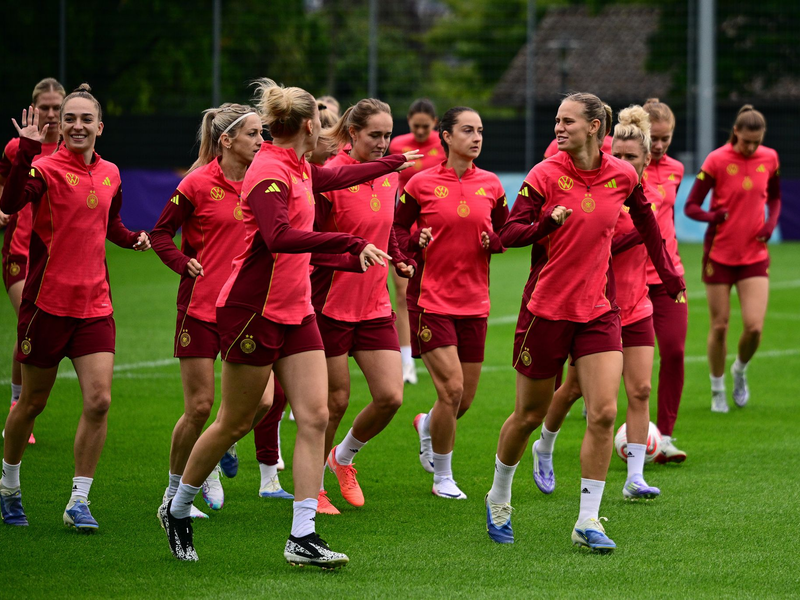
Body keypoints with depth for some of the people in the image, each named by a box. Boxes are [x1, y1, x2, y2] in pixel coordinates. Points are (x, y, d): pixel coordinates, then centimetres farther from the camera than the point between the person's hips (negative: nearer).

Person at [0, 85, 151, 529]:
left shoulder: (111, 175, 8)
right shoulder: (47, 169, -10)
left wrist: (132, 239, 5)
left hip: (95, 305, 4)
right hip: (47, 302, -4)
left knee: (99, 400, -9)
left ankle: (79, 501, 1)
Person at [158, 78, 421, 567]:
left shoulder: (299, 171, 11)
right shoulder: (269, 173, -17)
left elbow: (338, 176, 33)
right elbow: (279, 237, -33)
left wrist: (395, 164, 45)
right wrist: (350, 243, -36)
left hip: (295, 310, 8)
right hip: (254, 309, -8)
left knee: (315, 416, -4)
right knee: (236, 422, 2)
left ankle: (303, 537, -6)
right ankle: (178, 509, 24)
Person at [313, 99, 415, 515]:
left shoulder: (389, 177, 7)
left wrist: (399, 260, 7)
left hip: (374, 305, 6)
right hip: (331, 304, -6)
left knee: (390, 397, -2)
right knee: (336, 400, 0)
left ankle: (344, 456, 25)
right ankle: (312, 486, 18)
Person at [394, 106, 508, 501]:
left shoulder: (490, 185, 5)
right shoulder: (421, 184, -5)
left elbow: (506, 231, 16)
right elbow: (396, 229, 5)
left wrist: (494, 241, -5)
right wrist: (416, 242, -14)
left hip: (474, 302, 4)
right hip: (431, 300, -4)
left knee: (464, 399, 6)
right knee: (451, 388, -13)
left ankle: (426, 425, 42)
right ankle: (442, 478, 6)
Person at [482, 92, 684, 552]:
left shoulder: (623, 176, 0)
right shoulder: (545, 175, -9)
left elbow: (646, 222, 18)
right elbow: (508, 234, -10)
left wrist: (669, 274, 22)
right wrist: (545, 224, -29)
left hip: (599, 309, 2)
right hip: (546, 307, -2)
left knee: (604, 414, -11)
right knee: (529, 415, 9)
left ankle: (588, 521, -4)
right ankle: (499, 498, 33)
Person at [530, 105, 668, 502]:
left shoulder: (651, 198, 4)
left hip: (635, 309, 4)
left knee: (640, 390, -7)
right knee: (575, 388, 8)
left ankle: (635, 480, -7)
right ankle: (543, 450, 34)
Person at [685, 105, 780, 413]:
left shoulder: (769, 159, 1)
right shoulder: (717, 160, -11)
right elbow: (690, 206, -10)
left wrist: (771, 222, -1)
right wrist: (711, 216, -31)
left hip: (755, 256, 2)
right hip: (720, 254, -2)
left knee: (754, 327, -9)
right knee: (719, 326, 2)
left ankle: (740, 371, 22)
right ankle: (717, 391, 21)